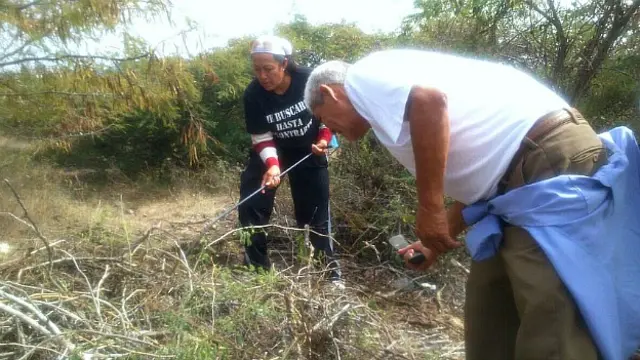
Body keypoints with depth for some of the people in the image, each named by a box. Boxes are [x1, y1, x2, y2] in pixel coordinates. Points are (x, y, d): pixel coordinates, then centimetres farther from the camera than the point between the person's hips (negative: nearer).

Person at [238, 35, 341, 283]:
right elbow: (261, 138, -16)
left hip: (308, 151, -1)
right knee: (251, 203, -7)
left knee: (315, 208, 2)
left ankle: (328, 262, 21)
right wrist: (272, 165, -33)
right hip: (271, 151, 1)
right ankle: (256, 263, 9)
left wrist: (324, 138, -22)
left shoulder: (310, 80, -23)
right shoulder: (253, 95, -21)